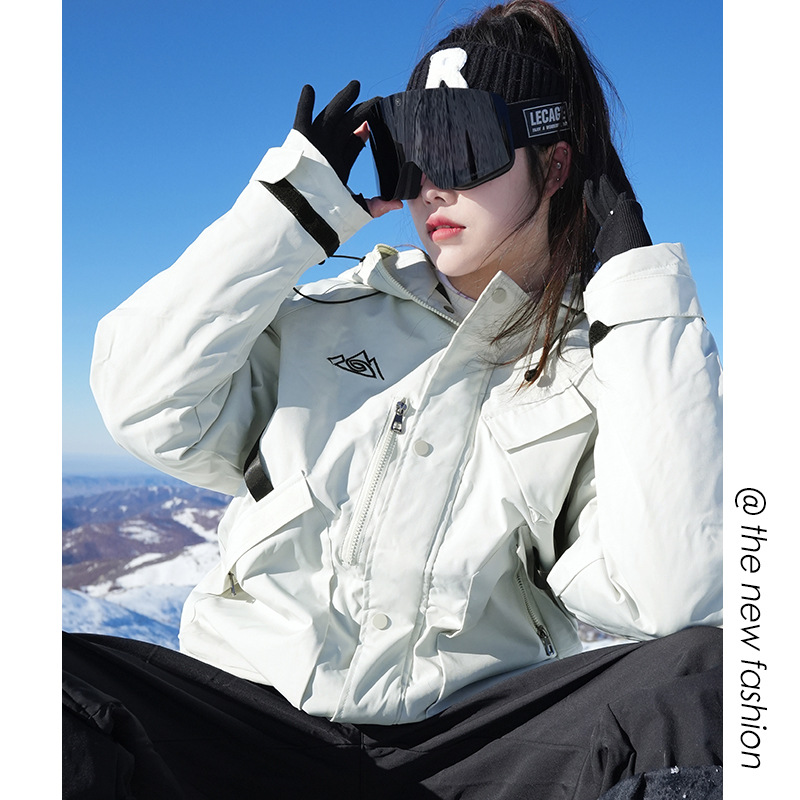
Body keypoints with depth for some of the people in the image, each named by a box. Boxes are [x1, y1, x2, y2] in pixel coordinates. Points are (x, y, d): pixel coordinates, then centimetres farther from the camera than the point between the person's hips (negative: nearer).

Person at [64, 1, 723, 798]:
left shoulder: (613, 365, 4)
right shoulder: (328, 315, 11)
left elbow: (675, 596, -13)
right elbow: (147, 402, -2)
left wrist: (643, 293, -9)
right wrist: (293, 205, 0)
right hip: (246, 709, 2)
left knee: (707, 671, -30)